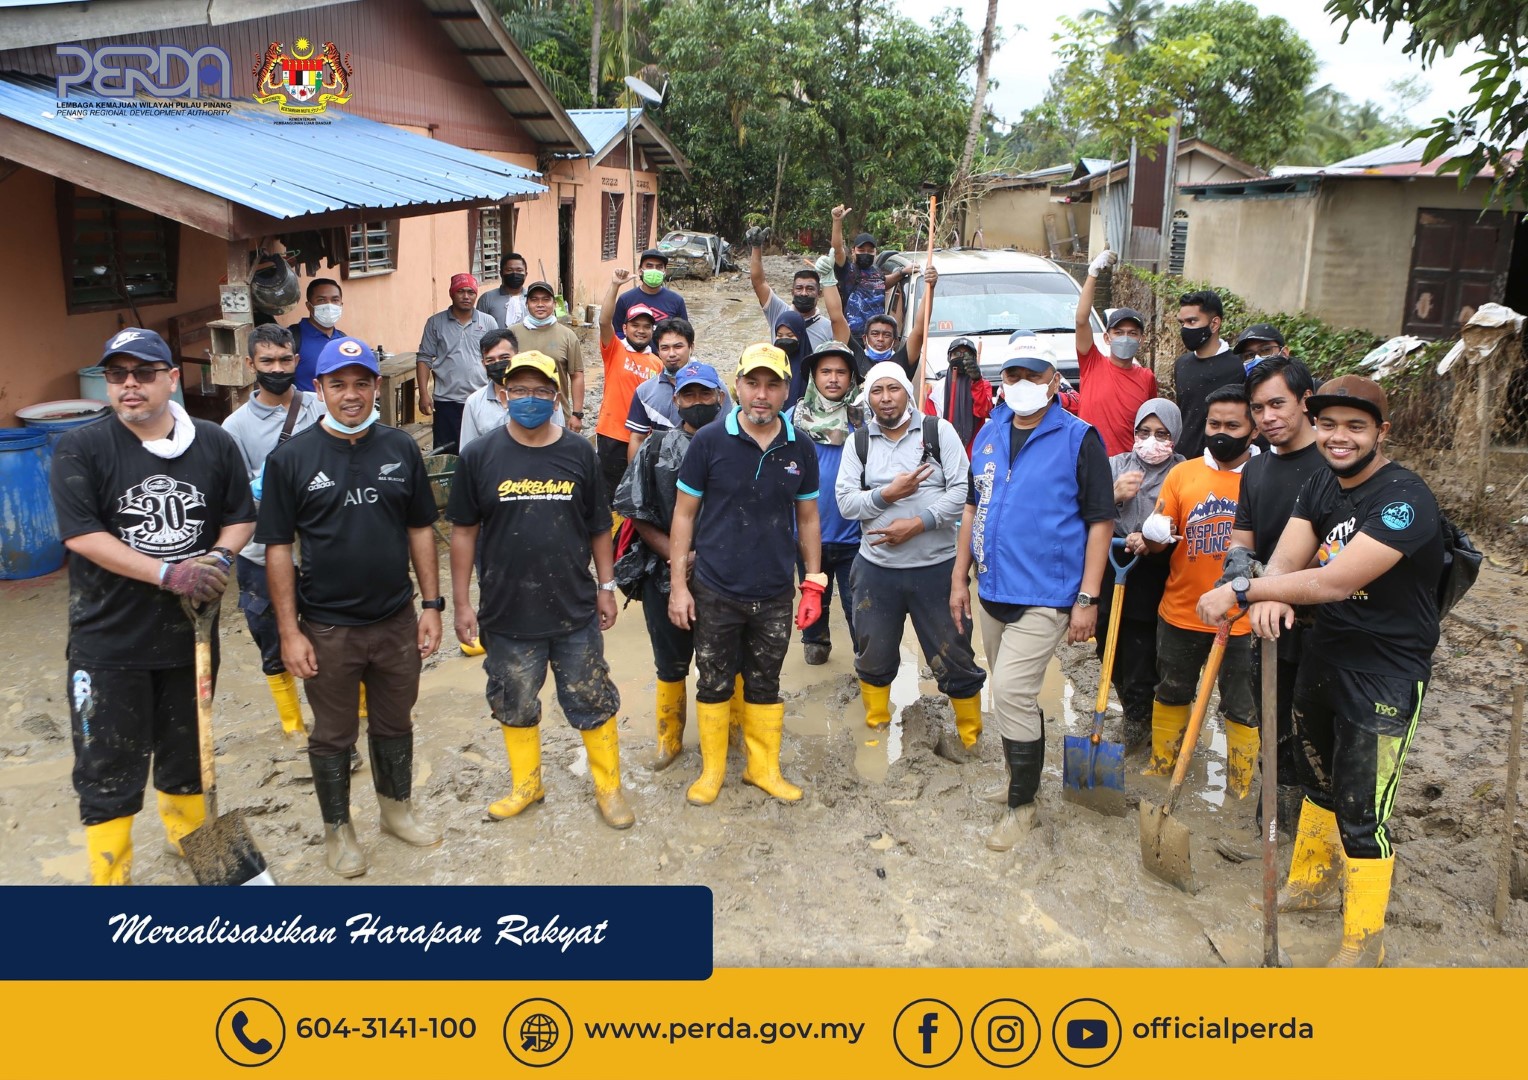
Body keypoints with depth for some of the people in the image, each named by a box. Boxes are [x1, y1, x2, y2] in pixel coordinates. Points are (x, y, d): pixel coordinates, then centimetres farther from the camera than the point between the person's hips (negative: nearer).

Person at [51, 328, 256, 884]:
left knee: (186, 755, 20)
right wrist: (168, 573, -23)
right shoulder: (80, 451, -8)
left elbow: (240, 517, 10)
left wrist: (218, 557, -12)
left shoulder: (215, 444, 2)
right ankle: (109, 875, 18)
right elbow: (82, 535, -16)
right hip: (108, 641, -3)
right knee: (107, 772, 4)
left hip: (190, 634, 3)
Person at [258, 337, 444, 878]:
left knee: (395, 725, 19)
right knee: (333, 734, 13)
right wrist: (289, 631, -9)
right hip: (327, 629, -2)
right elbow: (277, 548, -7)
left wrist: (431, 604, 2)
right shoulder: (291, 458, -8)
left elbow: (420, 529, 6)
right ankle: (337, 828, 32)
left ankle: (397, 808, 40)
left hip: (396, 620, 3)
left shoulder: (401, 449, 0)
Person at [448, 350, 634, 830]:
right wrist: (462, 602, -1)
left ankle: (609, 787, 28)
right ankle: (526, 785, 37)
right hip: (507, 612, 0)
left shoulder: (579, 453, -2)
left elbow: (598, 527, 6)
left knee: (593, 702, 10)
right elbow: (463, 531, -1)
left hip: (575, 610, 0)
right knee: (516, 706, 16)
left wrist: (606, 586, 6)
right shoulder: (480, 456, -5)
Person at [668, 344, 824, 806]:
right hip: (715, 593, -2)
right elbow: (684, 513, -4)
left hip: (774, 595, 2)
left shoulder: (800, 449, 0)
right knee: (713, 683, 10)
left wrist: (814, 585, 5)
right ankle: (712, 770, 27)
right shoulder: (709, 441, -8)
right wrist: (678, 584, -7)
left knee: (765, 685, 15)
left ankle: (764, 768, 31)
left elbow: (807, 519, 9)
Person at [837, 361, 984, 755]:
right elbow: (845, 501, -1)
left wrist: (918, 523, -18)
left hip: (936, 567, -3)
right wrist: (888, 494, -16)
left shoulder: (938, 431, -2)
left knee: (954, 656, 4)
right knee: (873, 657, 15)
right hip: (876, 567, 3)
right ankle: (876, 729, 36)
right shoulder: (859, 442, 6)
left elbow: (963, 489, -10)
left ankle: (969, 737, 23)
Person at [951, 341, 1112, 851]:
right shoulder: (989, 435, 8)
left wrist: (1087, 599, -14)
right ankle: (1021, 776, 36)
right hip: (994, 591, 6)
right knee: (1014, 693, 17)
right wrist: (959, 577, 11)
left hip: (1046, 595, -6)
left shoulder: (1079, 439, -9)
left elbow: (1100, 521, -9)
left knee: (1010, 691, -11)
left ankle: (1021, 803, 5)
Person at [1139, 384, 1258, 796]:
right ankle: (1161, 769, 36)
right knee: (1171, 694, 18)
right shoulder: (1183, 473, 2)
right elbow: (1158, 540, 5)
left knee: (1242, 708, 8)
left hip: (1242, 618, -3)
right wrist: (1151, 537, -18)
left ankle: (1241, 790, 24)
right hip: (1181, 611, 3)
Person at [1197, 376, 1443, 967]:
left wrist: (1240, 591, -27)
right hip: (1324, 652, 8)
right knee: (1318, 777, 24)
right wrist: (1269, 598, -30)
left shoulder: (1404, 499, -23)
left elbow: (1336, 582, -31)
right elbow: (1286, 558, -7)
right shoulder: (1321, 483, 3)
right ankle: (1315, 880, 47)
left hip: (1385, 669, -8)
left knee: (1361, 809, -3)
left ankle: (1364, 941, 17)